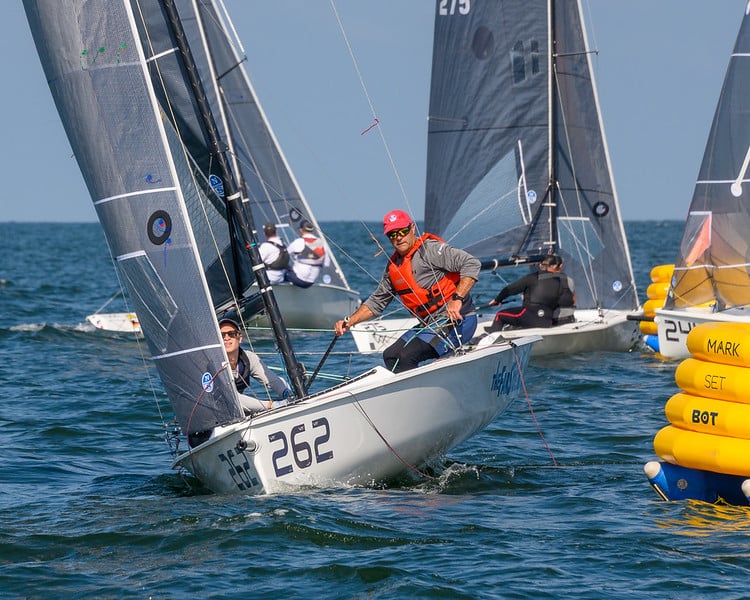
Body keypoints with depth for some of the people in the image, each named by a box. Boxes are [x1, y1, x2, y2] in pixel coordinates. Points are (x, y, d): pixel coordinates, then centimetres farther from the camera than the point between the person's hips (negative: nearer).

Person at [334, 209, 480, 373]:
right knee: (390, 356, 5)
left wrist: (457, 299, -29)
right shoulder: (393, 267, 14)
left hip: (455, 320, -9)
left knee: (406, 357, -23)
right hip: (428, 324, 9)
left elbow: (472, 264, -21)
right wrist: (349, 321, 10)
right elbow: (376, 301, 23)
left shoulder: (430, 249, -12)